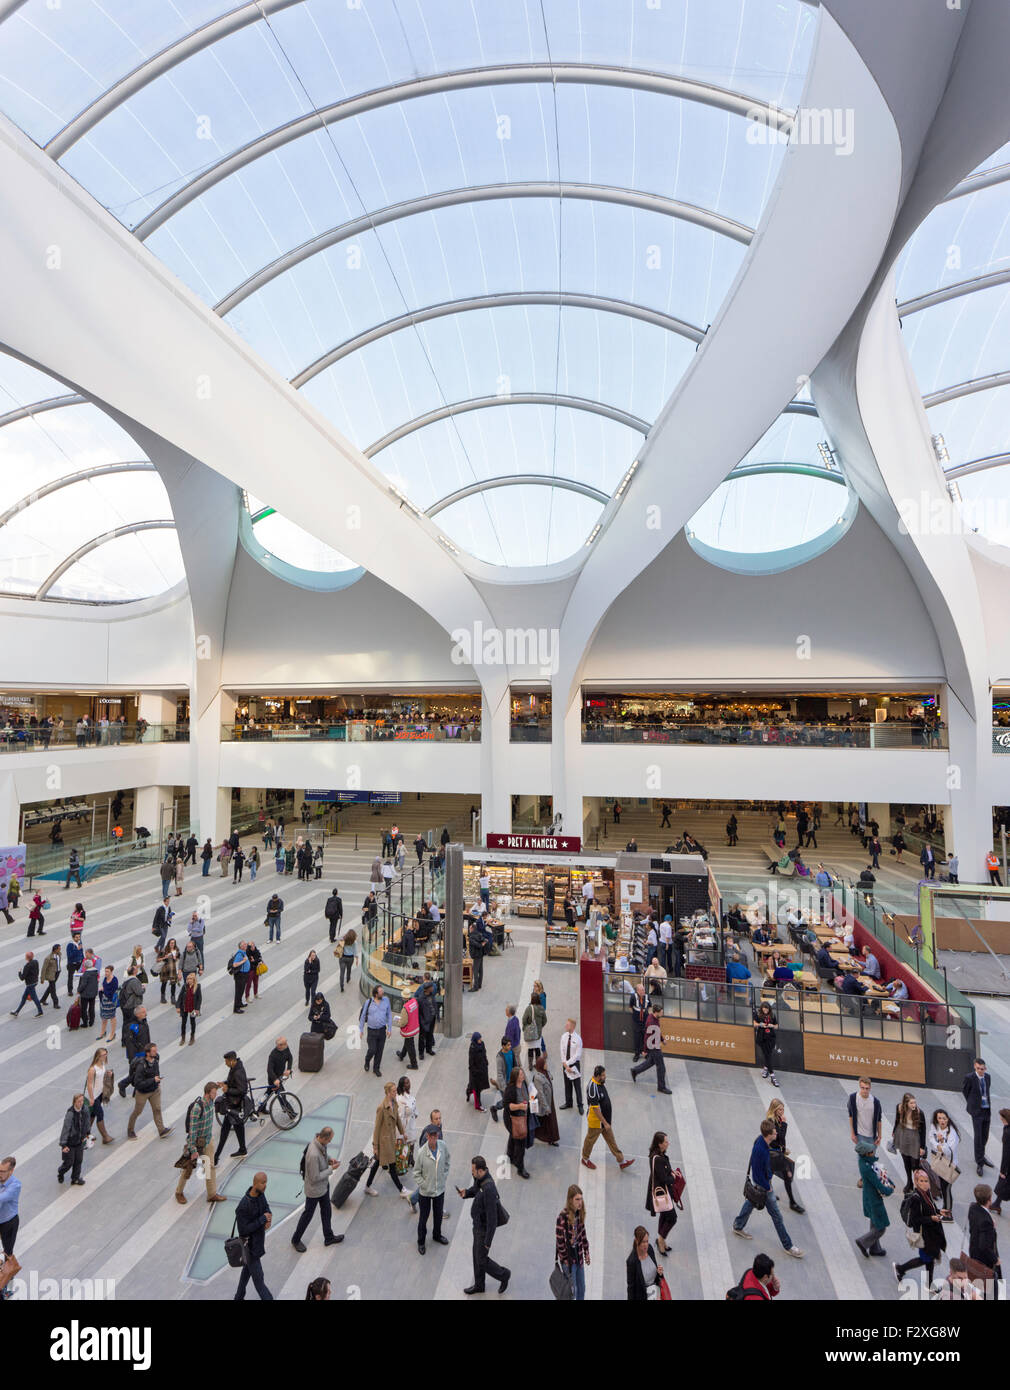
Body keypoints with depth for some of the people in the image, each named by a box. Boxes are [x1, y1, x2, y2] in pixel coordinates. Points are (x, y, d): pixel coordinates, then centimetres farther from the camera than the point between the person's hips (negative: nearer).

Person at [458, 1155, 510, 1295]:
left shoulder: (489, 1189, -39)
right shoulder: (479, 1178, -12)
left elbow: (492, 1217, -31)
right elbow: (475, 1189, 11)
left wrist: (488, 1241, -21)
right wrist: (466, 1192, -11)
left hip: (484, 1228, -8)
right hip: (478, 1224, 8)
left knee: (482, 1259, 12)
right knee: (477, 1255, 24)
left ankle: (503, 1274, 35)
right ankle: (479, 1285, 47)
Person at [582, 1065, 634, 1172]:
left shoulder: (601, 1083, -4)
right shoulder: (593, 1088, -35)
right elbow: (595, 1108, -30)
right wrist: (605, 1123, -23)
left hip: (605, 1119, 8)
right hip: (596, 1121, -8)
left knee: (611, 1139, 18)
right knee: (590, 1140, 14)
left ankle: (621, 1161, 29)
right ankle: (585, 1159, 36)